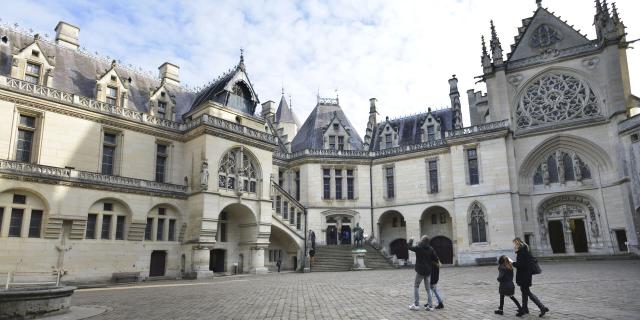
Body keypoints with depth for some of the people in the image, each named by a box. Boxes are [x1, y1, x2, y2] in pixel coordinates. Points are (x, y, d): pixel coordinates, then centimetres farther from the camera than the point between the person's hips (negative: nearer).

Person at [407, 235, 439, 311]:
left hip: (420, 271, -4)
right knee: (428, 288, 12)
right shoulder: (431, 249, -1)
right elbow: (436, 258, -1)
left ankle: (416, 304, 6)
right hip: (428, 271, 4)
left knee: (416, 286, 9)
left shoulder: (418, 247, -12)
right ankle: (429, 305, 9)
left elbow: (410, 247, 0)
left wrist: (410, 241, 17)